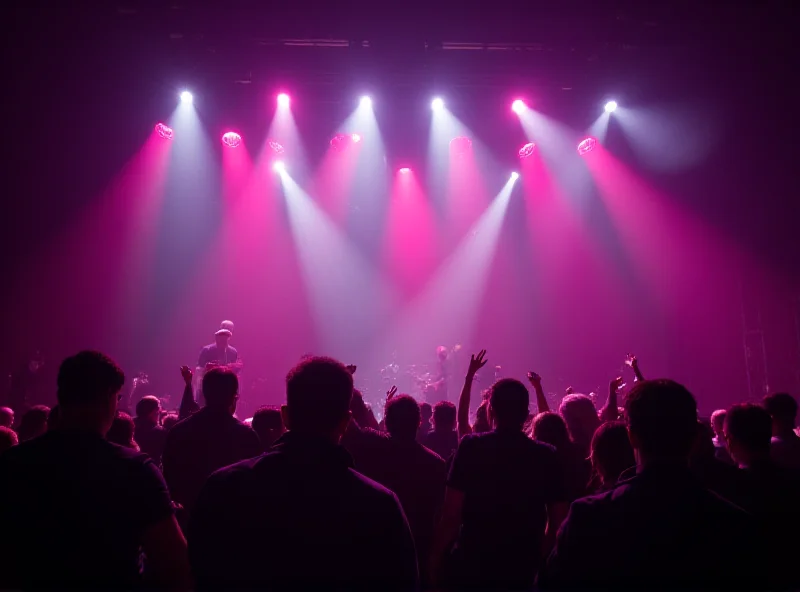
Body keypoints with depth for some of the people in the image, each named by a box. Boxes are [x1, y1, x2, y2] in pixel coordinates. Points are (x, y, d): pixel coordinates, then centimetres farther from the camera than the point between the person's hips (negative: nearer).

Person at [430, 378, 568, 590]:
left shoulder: (471, 447, -10)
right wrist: (540, 558, 12)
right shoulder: (546, 455, -3)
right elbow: (558, 520, -1)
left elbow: (451, 514, -13)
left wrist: (436, 561, -3)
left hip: (471, 566, -2)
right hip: (524, 569, 2)